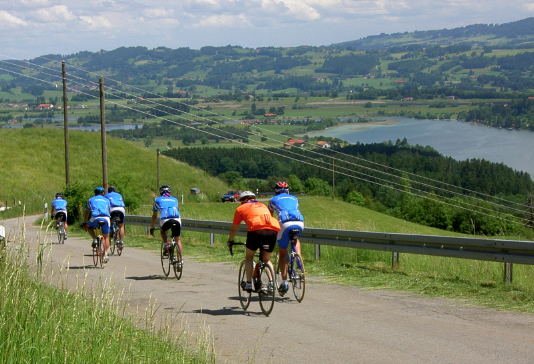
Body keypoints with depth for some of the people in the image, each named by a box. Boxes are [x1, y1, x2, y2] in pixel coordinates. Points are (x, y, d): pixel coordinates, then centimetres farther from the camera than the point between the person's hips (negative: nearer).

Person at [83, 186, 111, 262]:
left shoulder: (91, 200, 23)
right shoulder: (106, 200, 26)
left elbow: (87, 212, 22)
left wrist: (85, 223, 29)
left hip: (95, 218, -1)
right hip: (106, 218, 1)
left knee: (89, 227, 30)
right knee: (106, 237, 13)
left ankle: (94, 239, 8)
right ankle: (105, 254, 1)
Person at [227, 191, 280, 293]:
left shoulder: (240, 208, 24)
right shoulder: (263, 206, 36)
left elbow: (234, 229, 31)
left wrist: (230, 241, 47)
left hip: (256, 229, -4)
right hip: (274, 229, 4)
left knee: (249, 257, 18)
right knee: (266, 260, 22)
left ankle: (249, 283, 11)